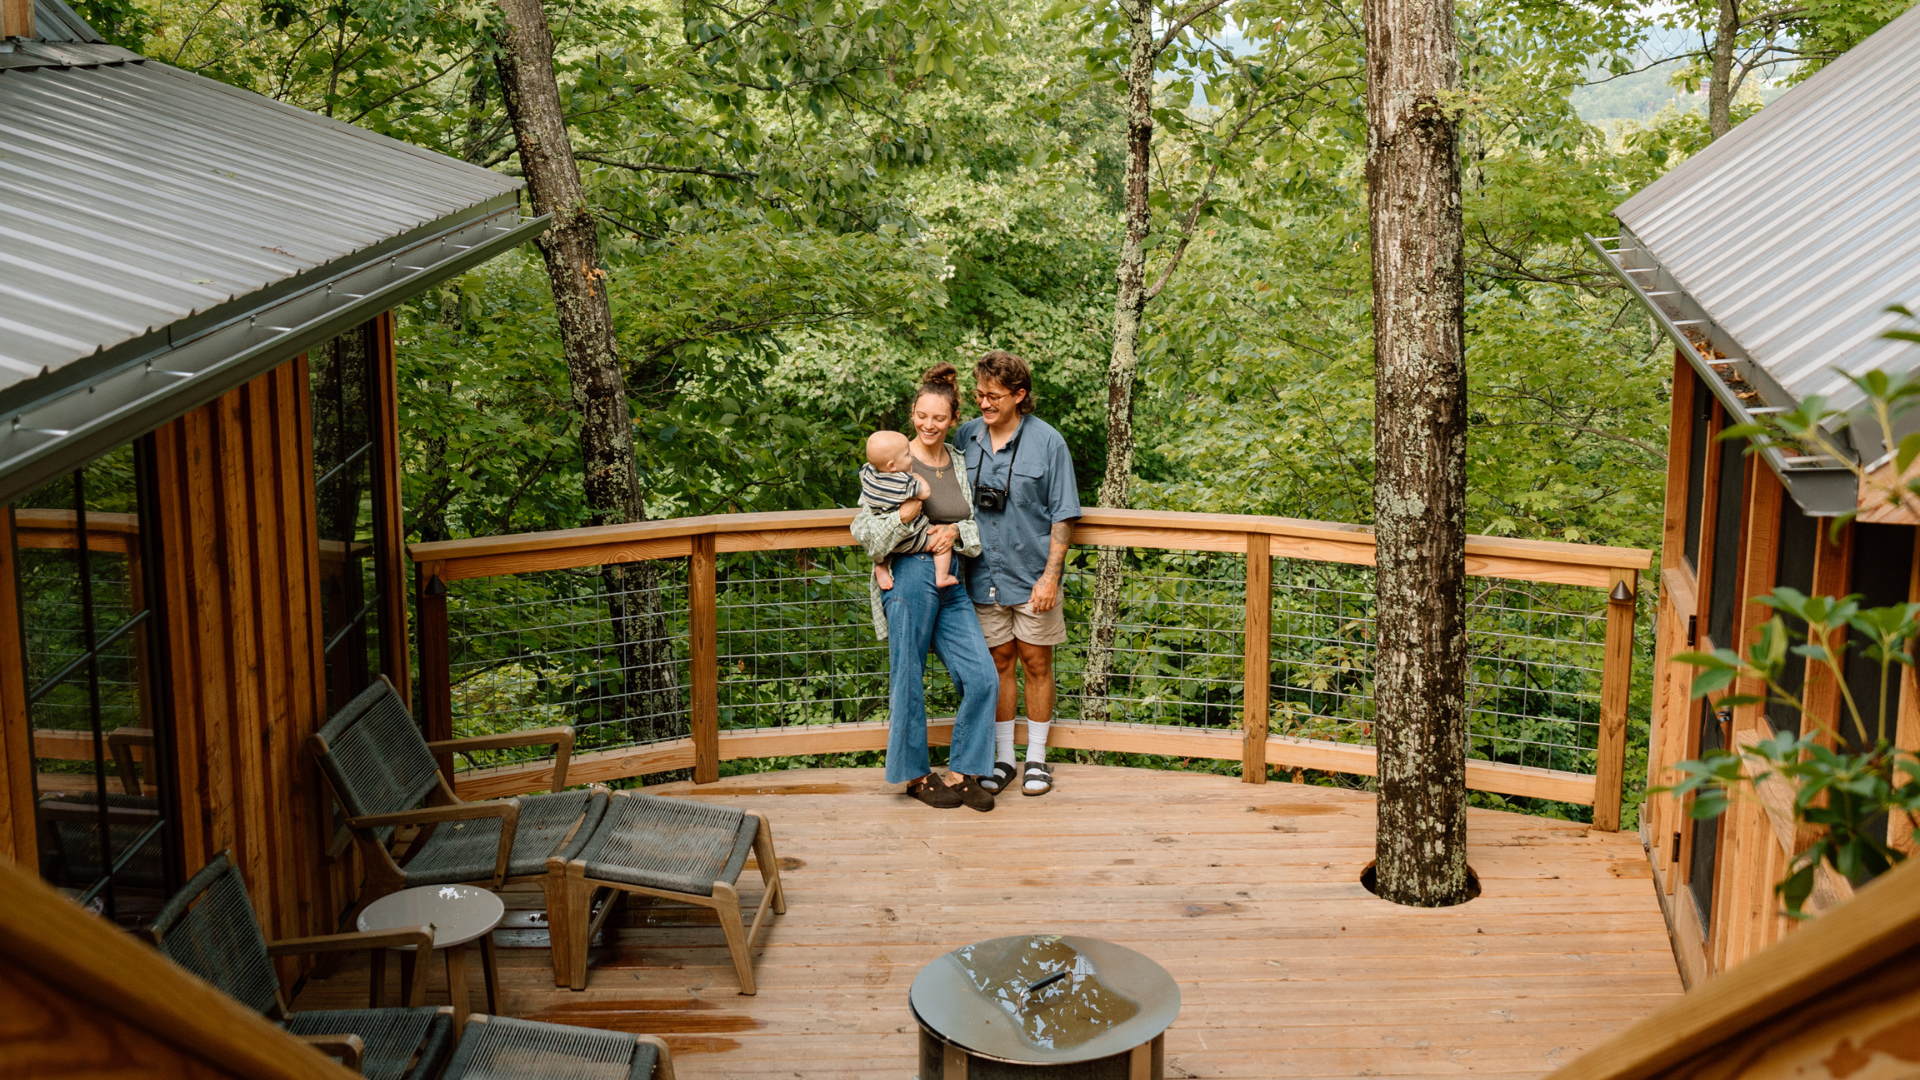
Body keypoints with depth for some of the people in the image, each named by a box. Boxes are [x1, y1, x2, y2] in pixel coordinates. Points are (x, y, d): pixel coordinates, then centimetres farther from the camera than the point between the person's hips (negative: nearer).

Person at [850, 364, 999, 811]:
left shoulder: (960, 464, 14)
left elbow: (978, 526, 17)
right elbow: (862, 530, -4)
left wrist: (956, 531, -5)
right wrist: (903, 516, -21)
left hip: (952, 582, 5)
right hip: (909, 577, -5)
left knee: (983, 677, -4)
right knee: (909, 680, 1)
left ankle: (961, 773, 9)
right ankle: (915, 775, 18)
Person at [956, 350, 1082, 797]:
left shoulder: (1047, 442, -8)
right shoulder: (967, 437, 1)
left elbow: (1062, 514, -6)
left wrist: (1050, 576, -12)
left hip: (1032, 576, -2)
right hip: (985, 575, 2)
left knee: (1036, 663, 7)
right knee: (999, 662, 10)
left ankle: (1037, 760, 19)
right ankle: (1002, 759, 21)